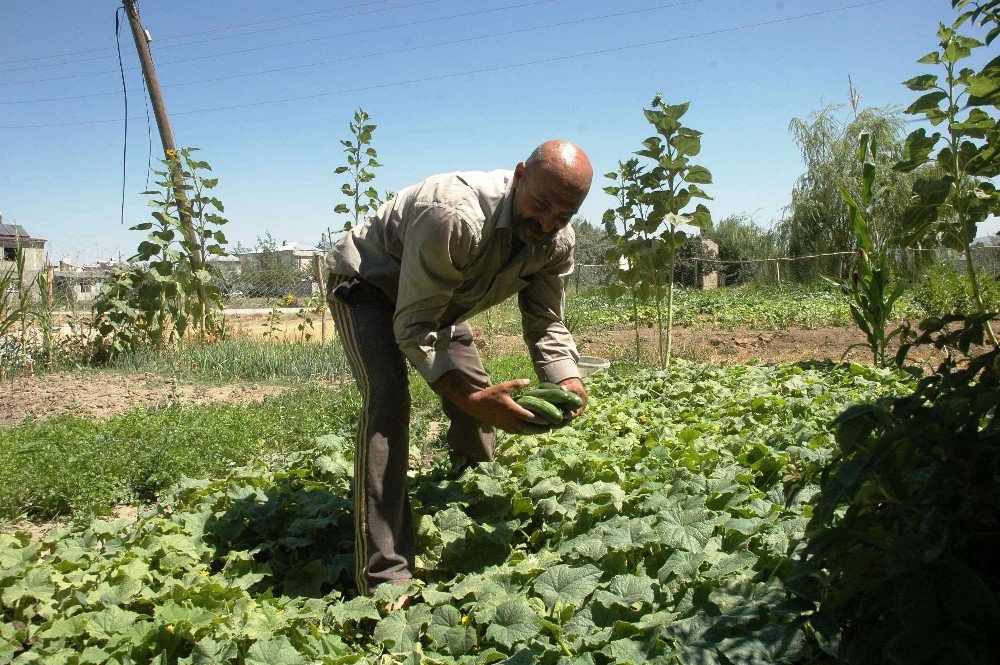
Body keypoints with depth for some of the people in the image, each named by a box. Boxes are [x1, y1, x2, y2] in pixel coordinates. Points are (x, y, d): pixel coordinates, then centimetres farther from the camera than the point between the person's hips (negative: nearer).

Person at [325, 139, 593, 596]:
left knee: (477, 400, 2)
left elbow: (545, 325, -8)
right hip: (366, 281, -7)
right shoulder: (455, 217, -41)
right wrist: (472, 398, -48)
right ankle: (384, 581, -24)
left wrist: (567, 382, -29)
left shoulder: (557, 242, -17)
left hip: (439, 298, 7)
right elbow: (412, 328, -37)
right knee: (388, 399, -26)